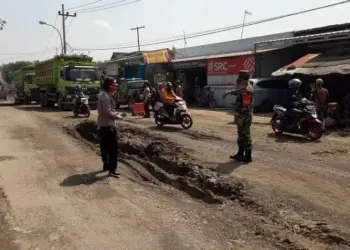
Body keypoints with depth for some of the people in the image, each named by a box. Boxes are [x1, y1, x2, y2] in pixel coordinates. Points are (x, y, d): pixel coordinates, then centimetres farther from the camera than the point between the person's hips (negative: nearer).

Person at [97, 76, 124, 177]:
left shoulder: (104, 95, 14)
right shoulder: (105, 96, -19)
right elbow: (108, 113, -24)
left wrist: (116, 114, 9)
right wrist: (118, 117, -11)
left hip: (103, 125, 11)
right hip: (107, 125, -11)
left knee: (105, 146, 18)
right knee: (113, 148, -8)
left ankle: (106, 165, 29)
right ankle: (112, 170, -7)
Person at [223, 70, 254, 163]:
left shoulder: (247, 90, -20)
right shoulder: (244, 88, 12)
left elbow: (246, 107, -25)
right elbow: (237, 92, 36)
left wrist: (241, 118, -26)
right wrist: (229, 92, 44)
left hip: (244, 117, -11)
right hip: (242, 117, 11)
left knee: (245, 136, -4)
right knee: (241, 135, 17)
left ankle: (248, 156, 2)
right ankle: (240, 153, 27)